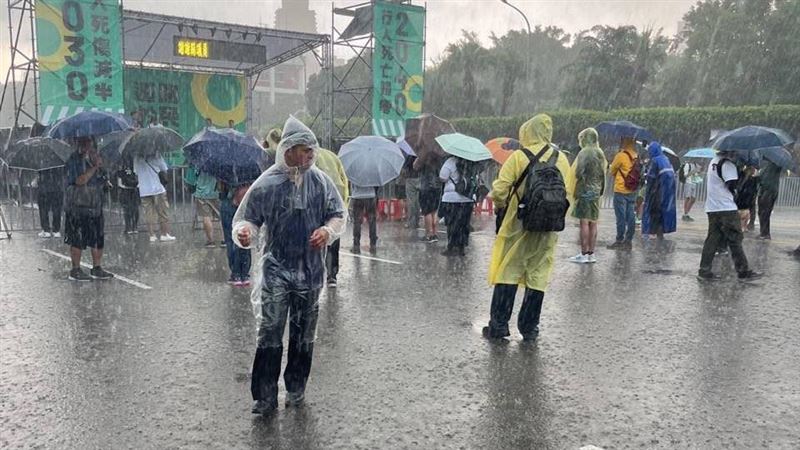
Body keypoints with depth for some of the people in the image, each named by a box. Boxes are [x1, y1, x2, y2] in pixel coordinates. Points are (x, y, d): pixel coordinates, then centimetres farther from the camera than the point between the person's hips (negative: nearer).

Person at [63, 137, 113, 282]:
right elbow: (80, 180, -19)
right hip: (78, 206, -7)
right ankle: (75, 271, 7)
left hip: (95, 205, 7)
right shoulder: (74, 160, -7)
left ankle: (97, 268, 17)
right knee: (78, 239, -2)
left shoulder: (94, 157, 16)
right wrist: (94, 167, -18)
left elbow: (102, 179, 16)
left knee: (98, 237, 8)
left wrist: (99, 165, 0)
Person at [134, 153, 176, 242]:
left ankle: (152, 235, 6)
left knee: (149, 214, 7)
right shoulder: (156, 155, -6)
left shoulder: (136, 158, 4)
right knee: (162, 213, 5)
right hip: (157, 188, -3)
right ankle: (165, 234, 6)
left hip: (143, 190, 3)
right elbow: (165, 170, -2)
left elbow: (136, 173, 10)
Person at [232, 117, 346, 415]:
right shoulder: (267, 183, -6)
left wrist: (328, 230, -13)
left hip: (311, 270, 3)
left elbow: (339, 215, 8)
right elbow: (248, 217, -1)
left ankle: (296, 389, 30)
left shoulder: (321, 182, 0)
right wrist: (244, 232, -24)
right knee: (270, 333, -5)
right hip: (277, 269, -3)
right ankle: (265, 397, 7)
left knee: (304, 334, 14)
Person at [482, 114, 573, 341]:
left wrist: (501, 206, 7)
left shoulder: (519, 157, -9)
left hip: (518, 224, -3)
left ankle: (499, 325, 7)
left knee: (507, 272, 5)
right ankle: (529, 327, 16)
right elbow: (567, 194, 9)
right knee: (538, 276, 10)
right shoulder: (562, 159, 5)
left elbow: (499, 190, -12)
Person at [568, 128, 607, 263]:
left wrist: (575, 191, -8)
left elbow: (578, 173, -18)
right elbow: (603, 173, 15)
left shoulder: (585, 153, -12)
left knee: (584, 222, -6)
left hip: (585, 191, -8)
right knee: (593, 223, 10)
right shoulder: (600, 154, 13)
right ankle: (591, 253, 15)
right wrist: (600, 190, 17)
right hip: (596, 192, 8)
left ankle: (583, 254, -4)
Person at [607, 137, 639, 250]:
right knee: (630, 216, 8)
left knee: (621, 217, -2)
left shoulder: (621, 155, -13)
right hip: (632, 191, 6)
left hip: (621, 191, -6)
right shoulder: (636, 157, 5)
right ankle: (628, 241, 13)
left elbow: (612, 171, -2)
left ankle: (620, 241, 2)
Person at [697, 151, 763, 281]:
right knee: (735, 239, -1)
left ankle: (704, 271, 5)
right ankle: (744, 272, 4)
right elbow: (732, 185, -17)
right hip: (727, 208, -8)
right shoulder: (727, 164, -12)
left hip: (712, 208, 8)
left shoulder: (713, 162, 15)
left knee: (712, 239, 8)